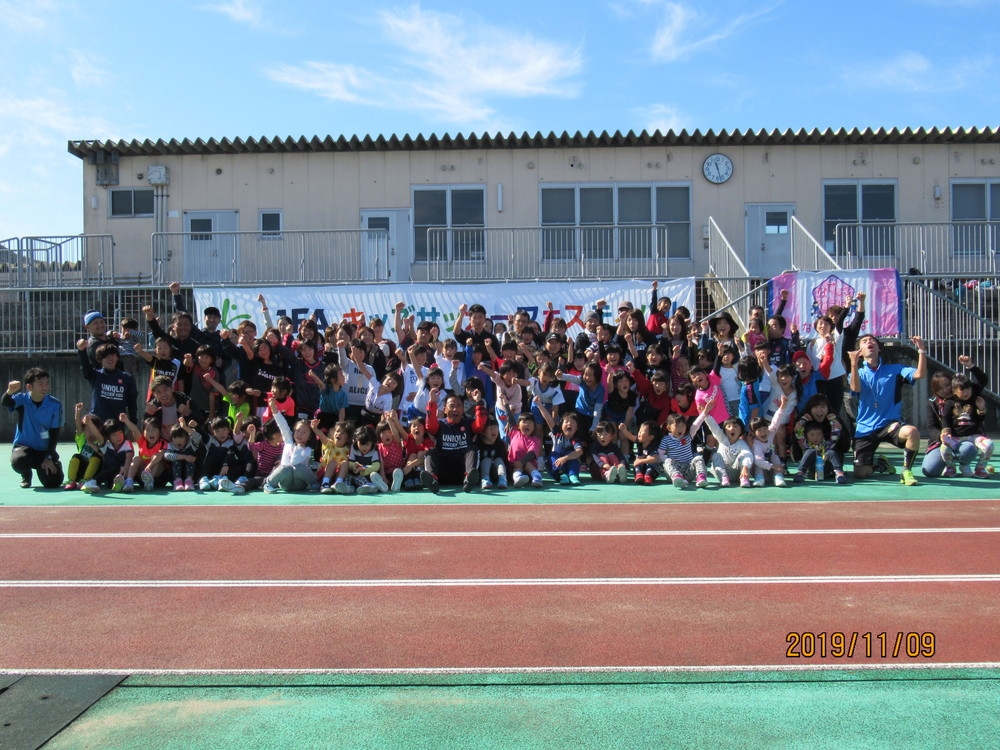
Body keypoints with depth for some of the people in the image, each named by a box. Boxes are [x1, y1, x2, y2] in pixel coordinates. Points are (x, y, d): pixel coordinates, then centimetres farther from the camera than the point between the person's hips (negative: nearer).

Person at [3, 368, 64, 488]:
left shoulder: (55, 404, -10)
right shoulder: (22, 399, -11)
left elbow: (55, 433, -7)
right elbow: (6, 403, -34)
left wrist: (49, 457, -11)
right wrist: (9, 392, -59)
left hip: (45, 449, 0)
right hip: (24, 446, 0)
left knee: (53, 483, -14)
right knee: (18, 461, -35)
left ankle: (54, 465, 24)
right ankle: (26, 475, 4)